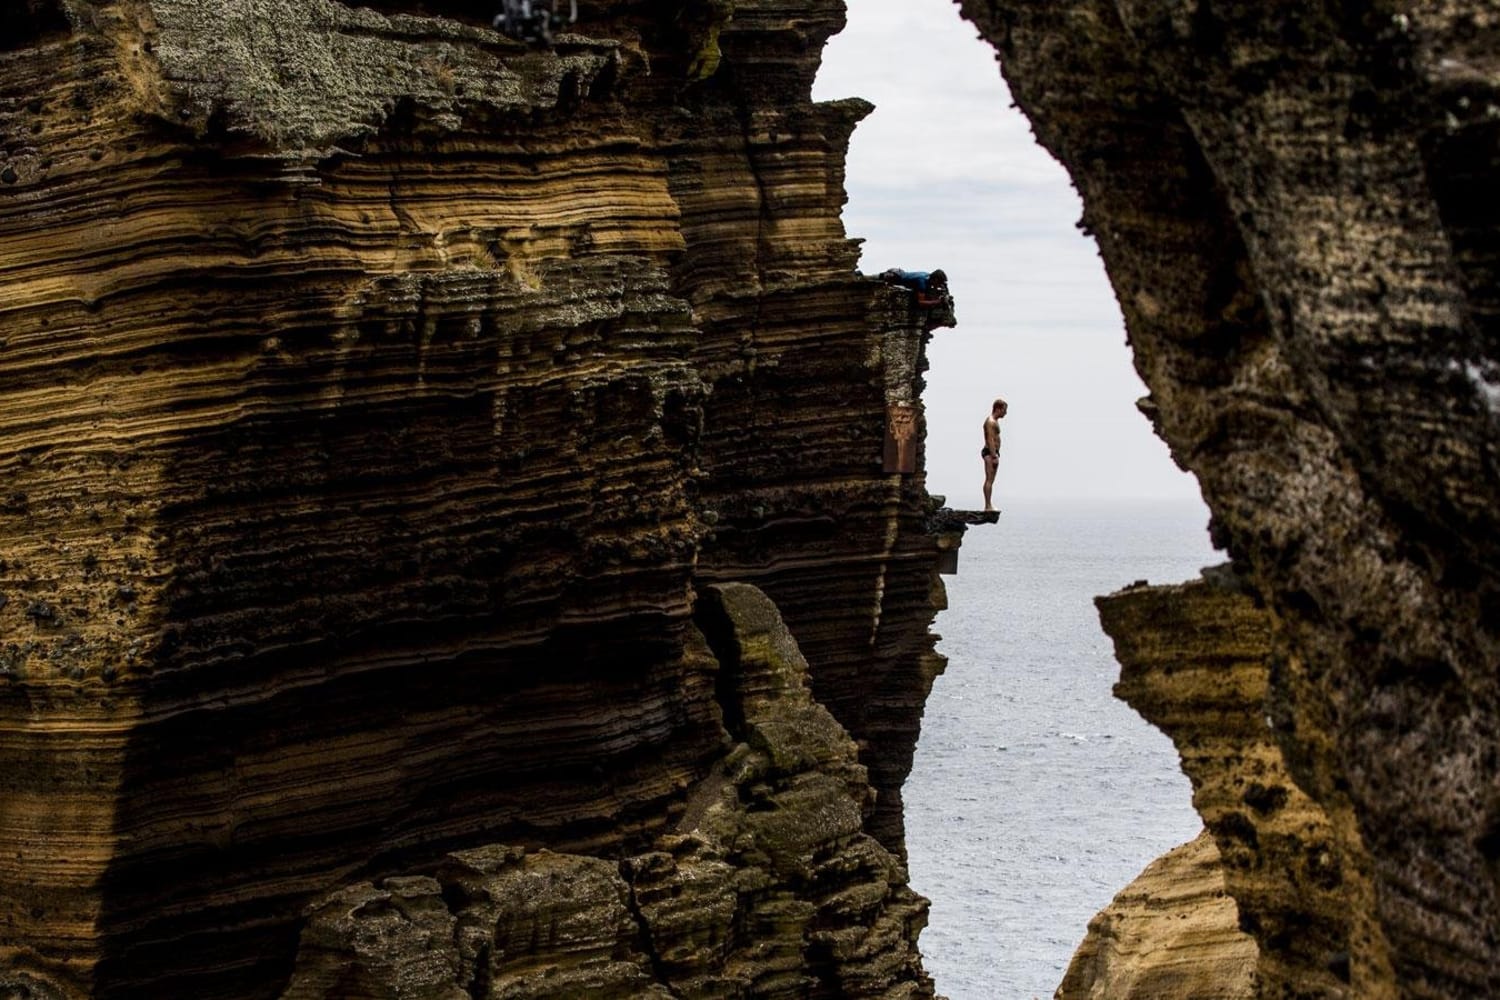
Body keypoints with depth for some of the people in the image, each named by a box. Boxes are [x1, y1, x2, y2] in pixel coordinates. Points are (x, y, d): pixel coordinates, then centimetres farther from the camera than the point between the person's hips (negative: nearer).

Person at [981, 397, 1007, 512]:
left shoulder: (994, 421, 19)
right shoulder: (991, 422, -14)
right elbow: (990, 440, -21)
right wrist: (994, 456, -23)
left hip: (992, 452, 11)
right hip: (990, 452, -11)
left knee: (990, 480, 12)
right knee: (989, 480, -12)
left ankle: (988, 505, 16)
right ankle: (988, 506, -14)